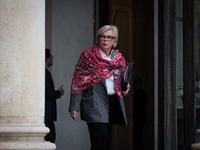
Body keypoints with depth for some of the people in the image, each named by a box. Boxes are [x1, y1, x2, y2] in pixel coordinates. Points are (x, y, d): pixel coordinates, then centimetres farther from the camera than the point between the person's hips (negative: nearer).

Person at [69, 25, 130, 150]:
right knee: (101, 135, -20)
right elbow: (78, 82, -2)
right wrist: (74, 107, -9)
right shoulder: (87, 55, 1)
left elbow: (122, 81, 25)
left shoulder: (119, 58, 14)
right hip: (94, 103, -5)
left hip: (113, 101, 5)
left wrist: (126, 89, 1)